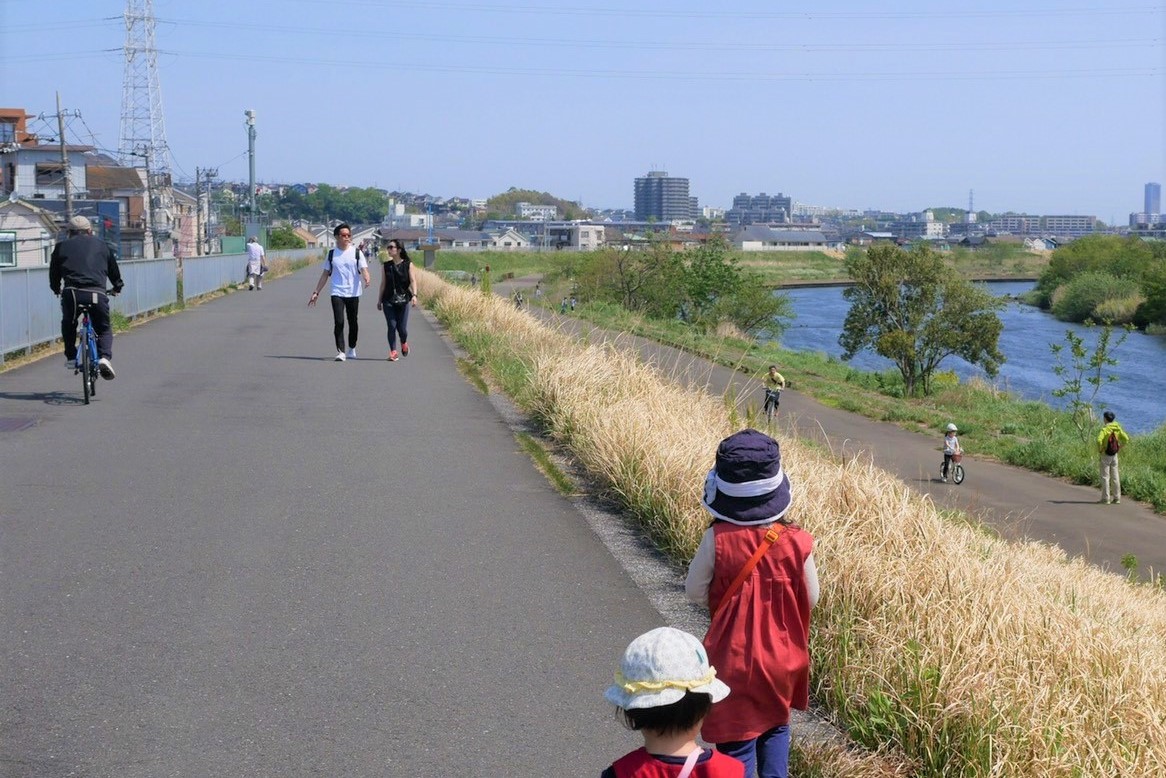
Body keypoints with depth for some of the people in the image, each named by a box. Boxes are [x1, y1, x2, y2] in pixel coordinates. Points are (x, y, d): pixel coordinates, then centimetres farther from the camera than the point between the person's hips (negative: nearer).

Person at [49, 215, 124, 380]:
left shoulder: (61, 247, 18)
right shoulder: (102, 245, 21)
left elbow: (54, 273, 25)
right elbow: (114, 269, 31)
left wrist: (56, 289, 45)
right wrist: (117, 287, 49)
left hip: (72, 292, 0)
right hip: (97, 293, 0)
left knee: (68, 324, 28)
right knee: (104, 329, 16)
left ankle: (71, 357, 23)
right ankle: (105, 357, -8)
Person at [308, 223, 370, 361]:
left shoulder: (357, 252, 2)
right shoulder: (332, 254, 7)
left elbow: (364, 269, -7)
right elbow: (325, 274, 12)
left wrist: (367, 278, -32)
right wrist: (316, 292, 10)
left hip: (353, 293, 0)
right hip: (337, 293, 0)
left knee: (352, 323, 10)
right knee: (339, 322, -12)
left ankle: (352, 350, 27)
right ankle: (340, 352, -13)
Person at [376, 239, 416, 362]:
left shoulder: (408, 264, 0)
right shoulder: (386, 265, 6)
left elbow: (413, 281, -7)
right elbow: (383, 283, 12)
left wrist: (414, 295, -22)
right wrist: (379, 299, 12)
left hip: (403, 300, -2)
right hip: (388, 300, 2)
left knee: (402, 328, -1)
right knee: (392, 326, -6)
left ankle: (404, 343, 32)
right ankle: (393, 352, 1)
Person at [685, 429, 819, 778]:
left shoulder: (717, 540, -19)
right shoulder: (797, 542, -15)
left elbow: (695, 591, -7)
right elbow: (811, 598, -3)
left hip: (734, 663, -2)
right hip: (782, 661, 2)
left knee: (737, 742, 10)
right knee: (775, 728, 26)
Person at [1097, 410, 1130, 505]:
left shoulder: (1104, 429, -16)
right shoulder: (1117, 428, 1)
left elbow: (1099, 440, -30)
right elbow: (1126, 439, 1)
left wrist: (1099, 450, -14)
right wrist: (1119, 447, 8)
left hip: (1106, 455, -6)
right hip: (1114, 455, 6)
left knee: (1105, 477, 0)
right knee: (1115, 477, 11)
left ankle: (1105, 498, 0)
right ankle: (1117, 498, 13)